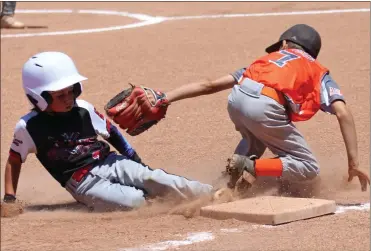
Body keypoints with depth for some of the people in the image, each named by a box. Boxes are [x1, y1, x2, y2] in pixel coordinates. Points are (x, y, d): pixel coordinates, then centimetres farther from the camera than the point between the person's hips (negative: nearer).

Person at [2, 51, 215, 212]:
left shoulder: (84, 110, 2)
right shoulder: (28, 127, -7)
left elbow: (112, 132, 13)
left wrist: (136, 163, 9)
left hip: (110, 163, 3)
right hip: (83, 183, -3)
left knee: (156, 180, -20)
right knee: (134, 202, -30)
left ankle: (211, 195, -18)